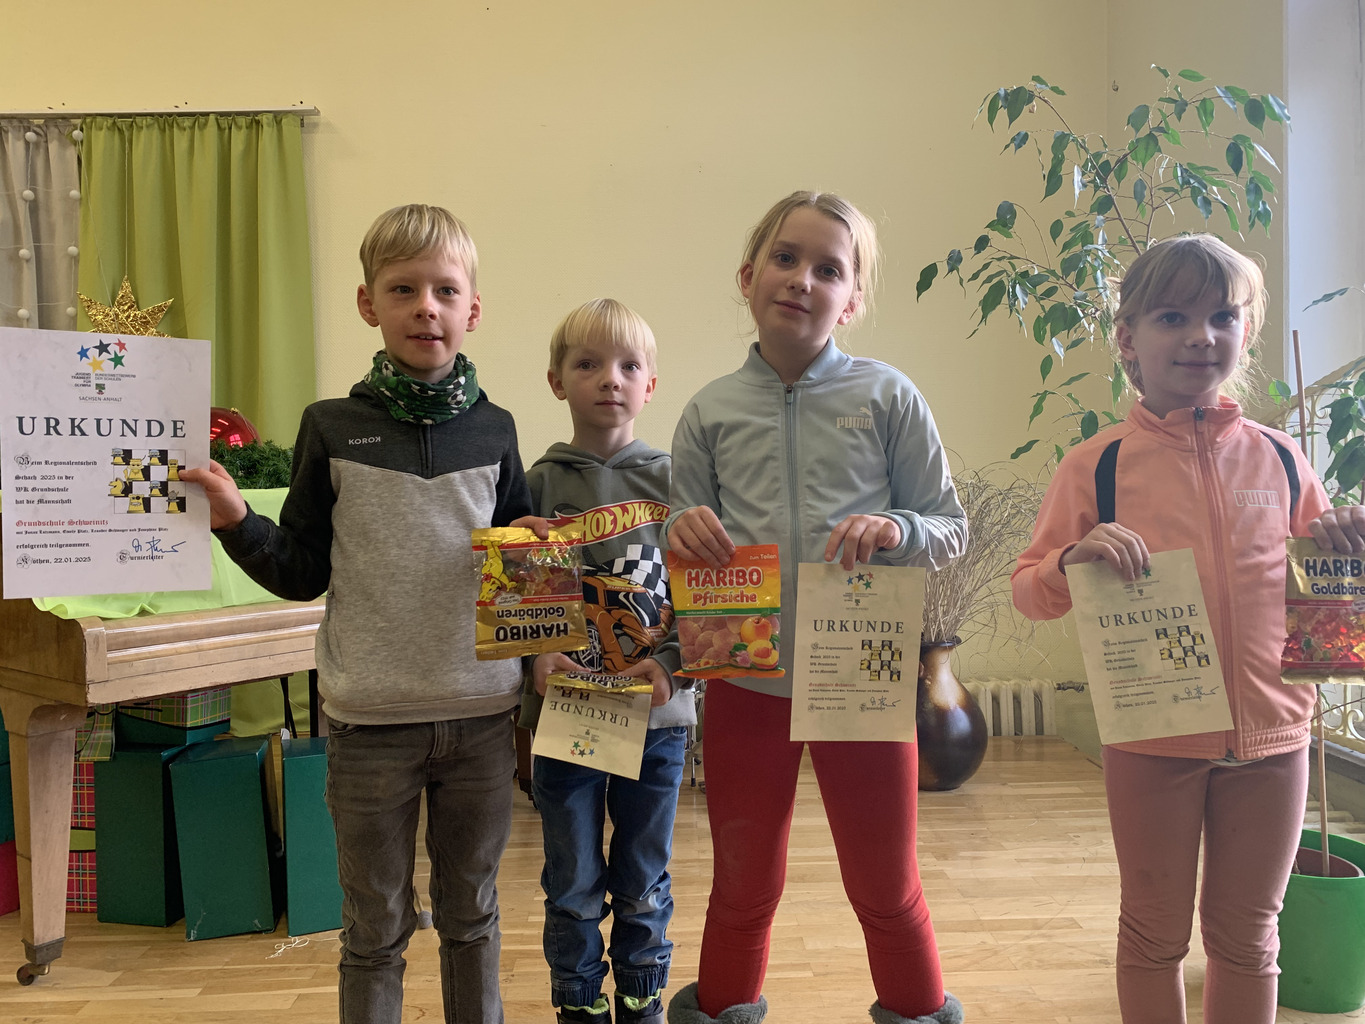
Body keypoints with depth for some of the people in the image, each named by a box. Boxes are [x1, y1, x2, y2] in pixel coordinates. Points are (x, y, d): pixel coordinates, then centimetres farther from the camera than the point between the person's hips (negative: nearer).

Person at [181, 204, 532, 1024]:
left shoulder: (492, 430, 2)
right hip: (371, 718, -1)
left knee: (471, 912, 19)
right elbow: (302, 574, 2)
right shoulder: (332, 429, -1)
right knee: (376, 928, 14)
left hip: (482, 715, 1)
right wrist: (236, 520, -13)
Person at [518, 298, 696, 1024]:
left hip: (657, 716, 1)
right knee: (573, 888, 13)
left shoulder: (673, 480, 0)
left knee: (644, 884, 16)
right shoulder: (539, 483, -1)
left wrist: (672, 662, -14)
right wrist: (537, 657, -16)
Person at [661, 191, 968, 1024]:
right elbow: (685, 556, 8)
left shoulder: (888, 397, -3)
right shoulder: (711, 412, 1)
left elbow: (951, 530, 0)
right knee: (744, 892, 19)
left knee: (888, 892, 16)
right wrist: (685, 534, -15)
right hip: (746, 680, 2)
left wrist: (896, 531, -20)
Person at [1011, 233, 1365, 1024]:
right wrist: (1075, 558, -23)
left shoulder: (1277, 457, 3)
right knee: (1156, 930, 15)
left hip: (1271, 733, 3)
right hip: (1152, 740, -2)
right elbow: (1030, 593, -3)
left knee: (1246, 932, 18)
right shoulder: (1098, 465, -5)